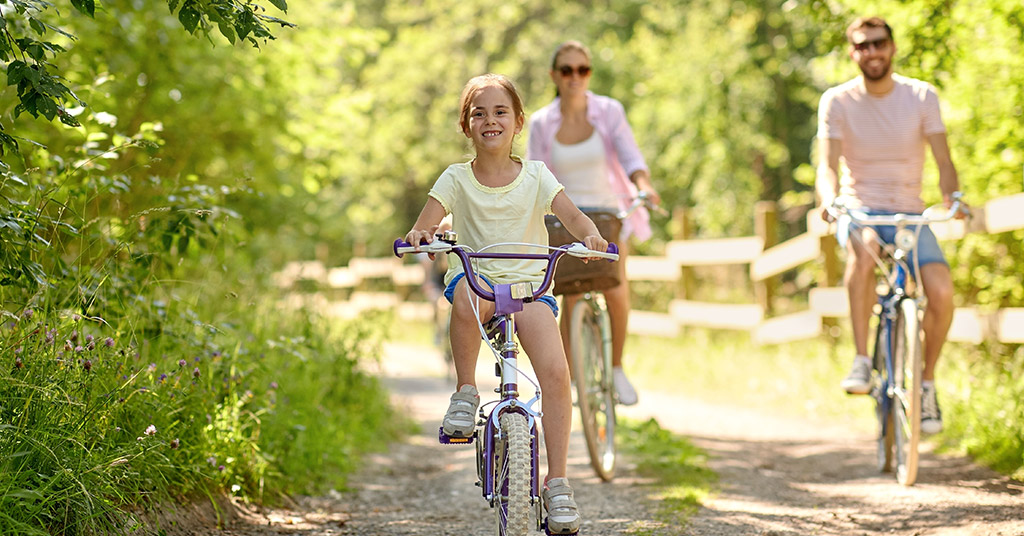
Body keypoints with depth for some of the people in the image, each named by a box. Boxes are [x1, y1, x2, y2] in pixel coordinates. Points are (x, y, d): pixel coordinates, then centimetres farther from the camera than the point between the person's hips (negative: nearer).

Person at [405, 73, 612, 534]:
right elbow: (425, 224, -6)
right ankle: (465, 391, -18)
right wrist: (418, 236, -30)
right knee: (468, 295, -40)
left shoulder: (536, 175, 6)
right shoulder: (456, 179, 5)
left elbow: (571, 215, -6)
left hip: (529, 284, 0)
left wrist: (590, 235, -29)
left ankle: (556, 481, -16)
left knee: (555, 370, -23)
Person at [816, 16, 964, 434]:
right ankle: (862, 361, -32)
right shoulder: (837, 101, -4)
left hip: (909, 214, 2)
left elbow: (943, 161, -7)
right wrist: (830, 200, -35)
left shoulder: (922, 96, -1)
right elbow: (827, 164, -13)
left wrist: (953, 197, -28)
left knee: (941, 290, -23)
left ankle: (926, 381, 2)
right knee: (864, 247, -39)